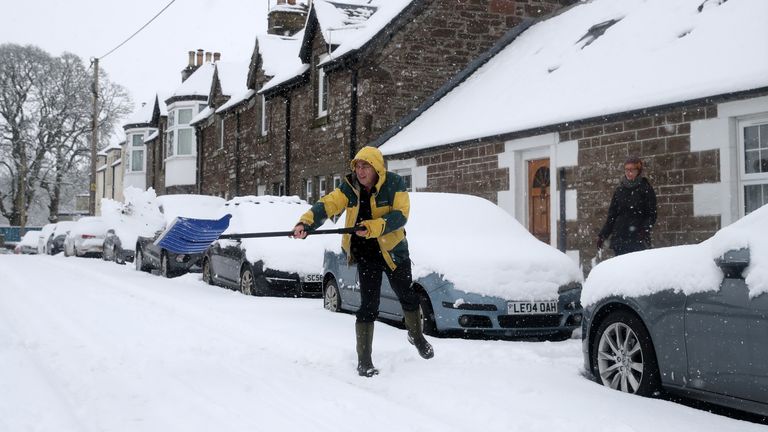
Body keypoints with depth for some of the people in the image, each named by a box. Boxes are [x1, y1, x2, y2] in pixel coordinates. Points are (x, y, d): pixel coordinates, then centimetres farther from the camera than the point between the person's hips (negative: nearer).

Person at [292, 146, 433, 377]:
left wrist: (373, 227, -37)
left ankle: (416, 336, 45)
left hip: (394, 251, 0)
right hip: (366, 254, 0)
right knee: (368, 306, -5)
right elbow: (327, 205, -19)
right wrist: (306, 222, -37)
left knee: (408, 297, 16)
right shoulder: (349, 188, -8)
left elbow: (400, 215, -24)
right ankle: (364, 361, 3)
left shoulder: (395, 185, -14)